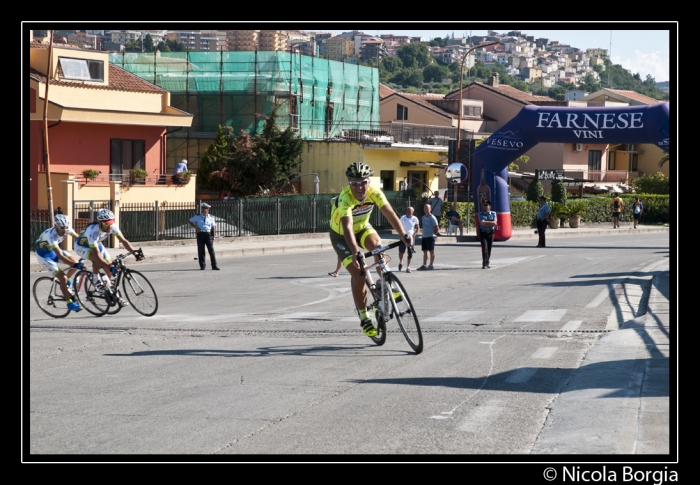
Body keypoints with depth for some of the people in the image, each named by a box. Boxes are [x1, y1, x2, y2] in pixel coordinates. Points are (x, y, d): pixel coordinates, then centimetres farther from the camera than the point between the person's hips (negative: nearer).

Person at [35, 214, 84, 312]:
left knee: (76, 262, -7)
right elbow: (60, 256, -42)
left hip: (54, 250, 7)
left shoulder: (66, 229, -20)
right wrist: (76, 265, -47)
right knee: (63, 278, -16)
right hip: (44, 255, -7)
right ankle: (70, 303, -2)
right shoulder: (51, 235, -39)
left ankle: (67, 281, 20)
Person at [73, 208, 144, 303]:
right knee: (98, 259, -36)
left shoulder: (113, 227, -24)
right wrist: (110, 267, -52)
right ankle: (96, 280, -13)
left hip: (96, 244, 6)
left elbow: (124, 241, -21)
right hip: (81, 246, -6)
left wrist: (136, 254, -35)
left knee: (109, 266, -5)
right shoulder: (93, 231, -42)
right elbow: (96, 254, -45)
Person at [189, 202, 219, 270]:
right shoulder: (197, 216, 5)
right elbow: (190, 222, 12)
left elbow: (213, 227, 14)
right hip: (200, 234, 0)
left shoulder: (211, 217, 8)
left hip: (208, 234, 0)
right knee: (201, 250, 2)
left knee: (211, 250, -6)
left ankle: (214, 266, -5)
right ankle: (202, 265, 12)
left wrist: (214, 235, 5)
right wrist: (195, 227, -3)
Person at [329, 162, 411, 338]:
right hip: (341, 236, -3)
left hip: (362, 228, 3)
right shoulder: (345, 198, -36)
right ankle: (364, 318, 2)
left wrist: (403, 235, -46)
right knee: (358, 274, -14)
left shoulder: (374, 193, -23)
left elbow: (390, 213, -32)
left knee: (376, 244, -31)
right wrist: (355, 253, -61)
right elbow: (347, 227, -48)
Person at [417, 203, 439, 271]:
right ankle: (424, 265, 13)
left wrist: (434, 234, -1)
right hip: (424, 236, 7)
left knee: (431, 251, -1)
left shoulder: (432, 218, -9)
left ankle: (431, 265, 3)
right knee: (425, 251, 9)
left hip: (430, 237, -7)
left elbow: (436, 228, -8)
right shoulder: (423, 217, 13)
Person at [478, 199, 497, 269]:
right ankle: (484, 264, -17)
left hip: (491, 233, 2)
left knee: (489, 249, 8)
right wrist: (491, 223, -11)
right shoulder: (481, 214, 0)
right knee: (484, 248, -12)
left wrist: (486, 222, -12)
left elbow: (495, 223, -9)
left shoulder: (493, 214, 4)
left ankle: (487, 263, 22)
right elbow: (482, 223, -13)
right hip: (483, 233, -2)